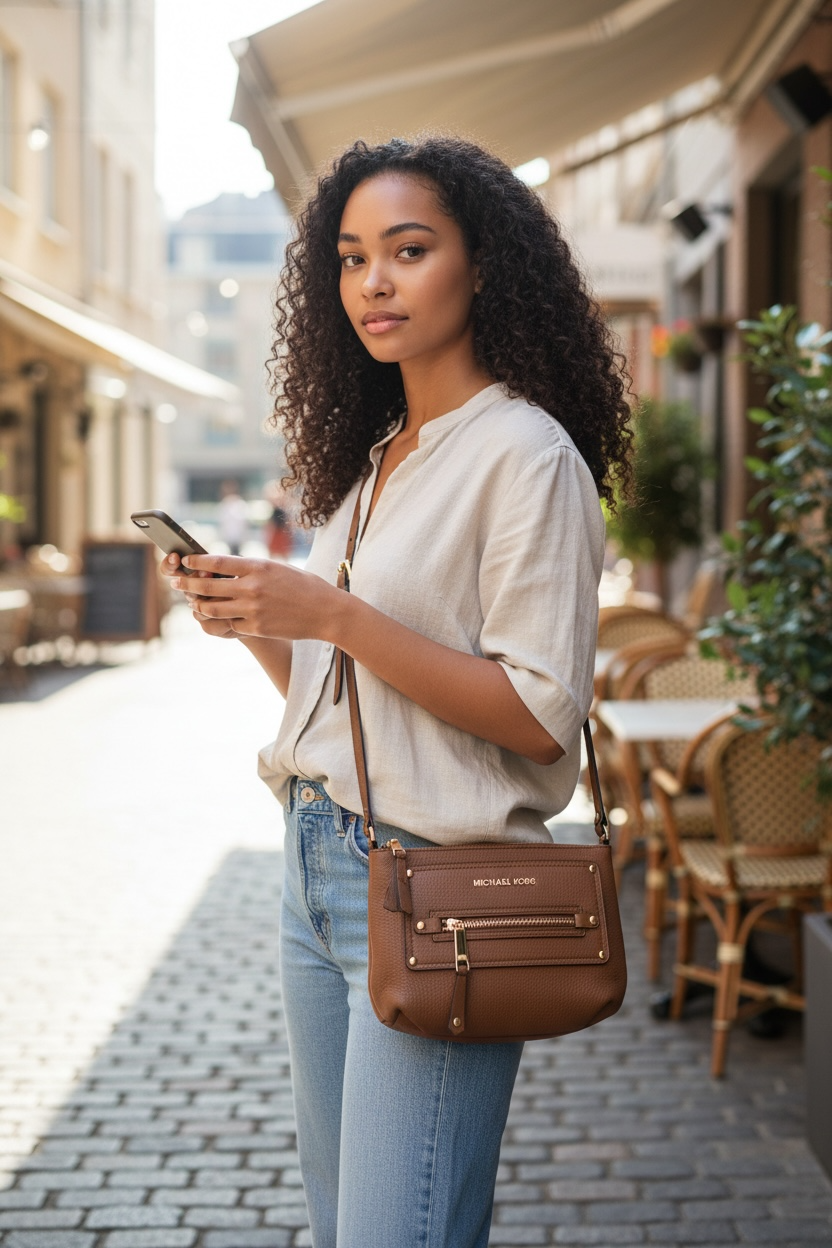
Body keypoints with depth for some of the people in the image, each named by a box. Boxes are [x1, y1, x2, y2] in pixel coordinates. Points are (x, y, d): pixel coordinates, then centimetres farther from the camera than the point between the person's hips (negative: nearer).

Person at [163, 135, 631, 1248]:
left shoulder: (527, 454, -11)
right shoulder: (371, 456, 14)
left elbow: (541, 719, -17)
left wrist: (332, 615, -21)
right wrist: (253, 621, -2)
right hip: (316, 865, 8)